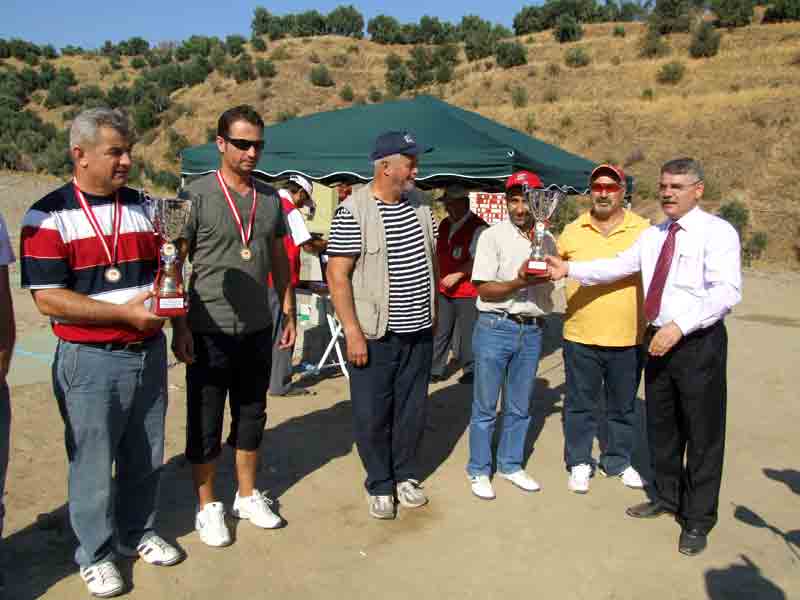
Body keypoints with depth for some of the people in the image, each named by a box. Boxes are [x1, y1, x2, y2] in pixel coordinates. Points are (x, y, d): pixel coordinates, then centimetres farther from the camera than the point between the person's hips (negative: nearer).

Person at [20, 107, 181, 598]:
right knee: (93, 462, 9)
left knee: (146, 455, 17)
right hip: (91, 360, -5)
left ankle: (138, 532, 37)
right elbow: (48, 298, -15)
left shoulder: (142, 206, 6)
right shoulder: (50, 216, -10)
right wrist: (124, 312, -21)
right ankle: (96, 553, 28)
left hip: (149, 351, 5)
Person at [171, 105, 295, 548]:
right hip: (209, 331, -5)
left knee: (252, 415, 16)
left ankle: (248, 496, 33)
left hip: (257, 329, 5)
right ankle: (207, 507, 24)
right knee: (205, 422, 7)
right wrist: (180, 327, -14)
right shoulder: (196, 195, -8)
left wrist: (289, 314, 12)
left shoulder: (270, 197, 7)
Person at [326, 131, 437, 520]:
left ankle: (406, 476, 34)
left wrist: (434, 310, 16)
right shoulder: (353, 211, -12)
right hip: (375, 334, -5)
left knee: (412, 410, 15)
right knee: (372, 415, 6)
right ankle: (379, 486, 26)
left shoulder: (419, 204, 8)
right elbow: (337, 274, -14)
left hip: (419, 331, 6)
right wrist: (353, 332, -18)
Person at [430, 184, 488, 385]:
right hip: (444, 288, 7)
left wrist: (457, 274, -20)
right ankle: (435, 370, 19)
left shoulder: (477, 227, -11)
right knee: (440, 332, 10)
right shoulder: (444, 224, 13)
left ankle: (469, 370, 18)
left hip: (467, 291, -7)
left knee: (467, 333, 3)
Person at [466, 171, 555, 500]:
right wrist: (519, 282, -23)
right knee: (485, 408, 5)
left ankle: (510, 465, 32)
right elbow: (484, 289, -12)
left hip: (532, 331, 5)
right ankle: (479, 471, 20)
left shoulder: (547, 240, 8)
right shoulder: (493, 236, -7)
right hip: (495, 328, -5)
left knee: (520, 407, 15)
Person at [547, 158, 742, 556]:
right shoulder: (652, 235, 12)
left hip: (699, 343, -6)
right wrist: (569, 269, -7)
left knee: (702, 432, 5)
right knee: (661, 426, 18)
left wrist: (679, 326, -26)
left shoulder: (717, 233, -9)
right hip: (659, 340, 7)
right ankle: (667, 497, 39)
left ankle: (698, 519, 22)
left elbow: (727, 291, -18)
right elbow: (616, 266, 6)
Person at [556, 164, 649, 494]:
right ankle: (579, 463, 29)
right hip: (580, 337, 0)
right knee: (579, 406, 12)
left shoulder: (644, 230, -1)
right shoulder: (572, 231, 1)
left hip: (628, 338, 1)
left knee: (623, 407, 16)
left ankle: (618, 461, 36)